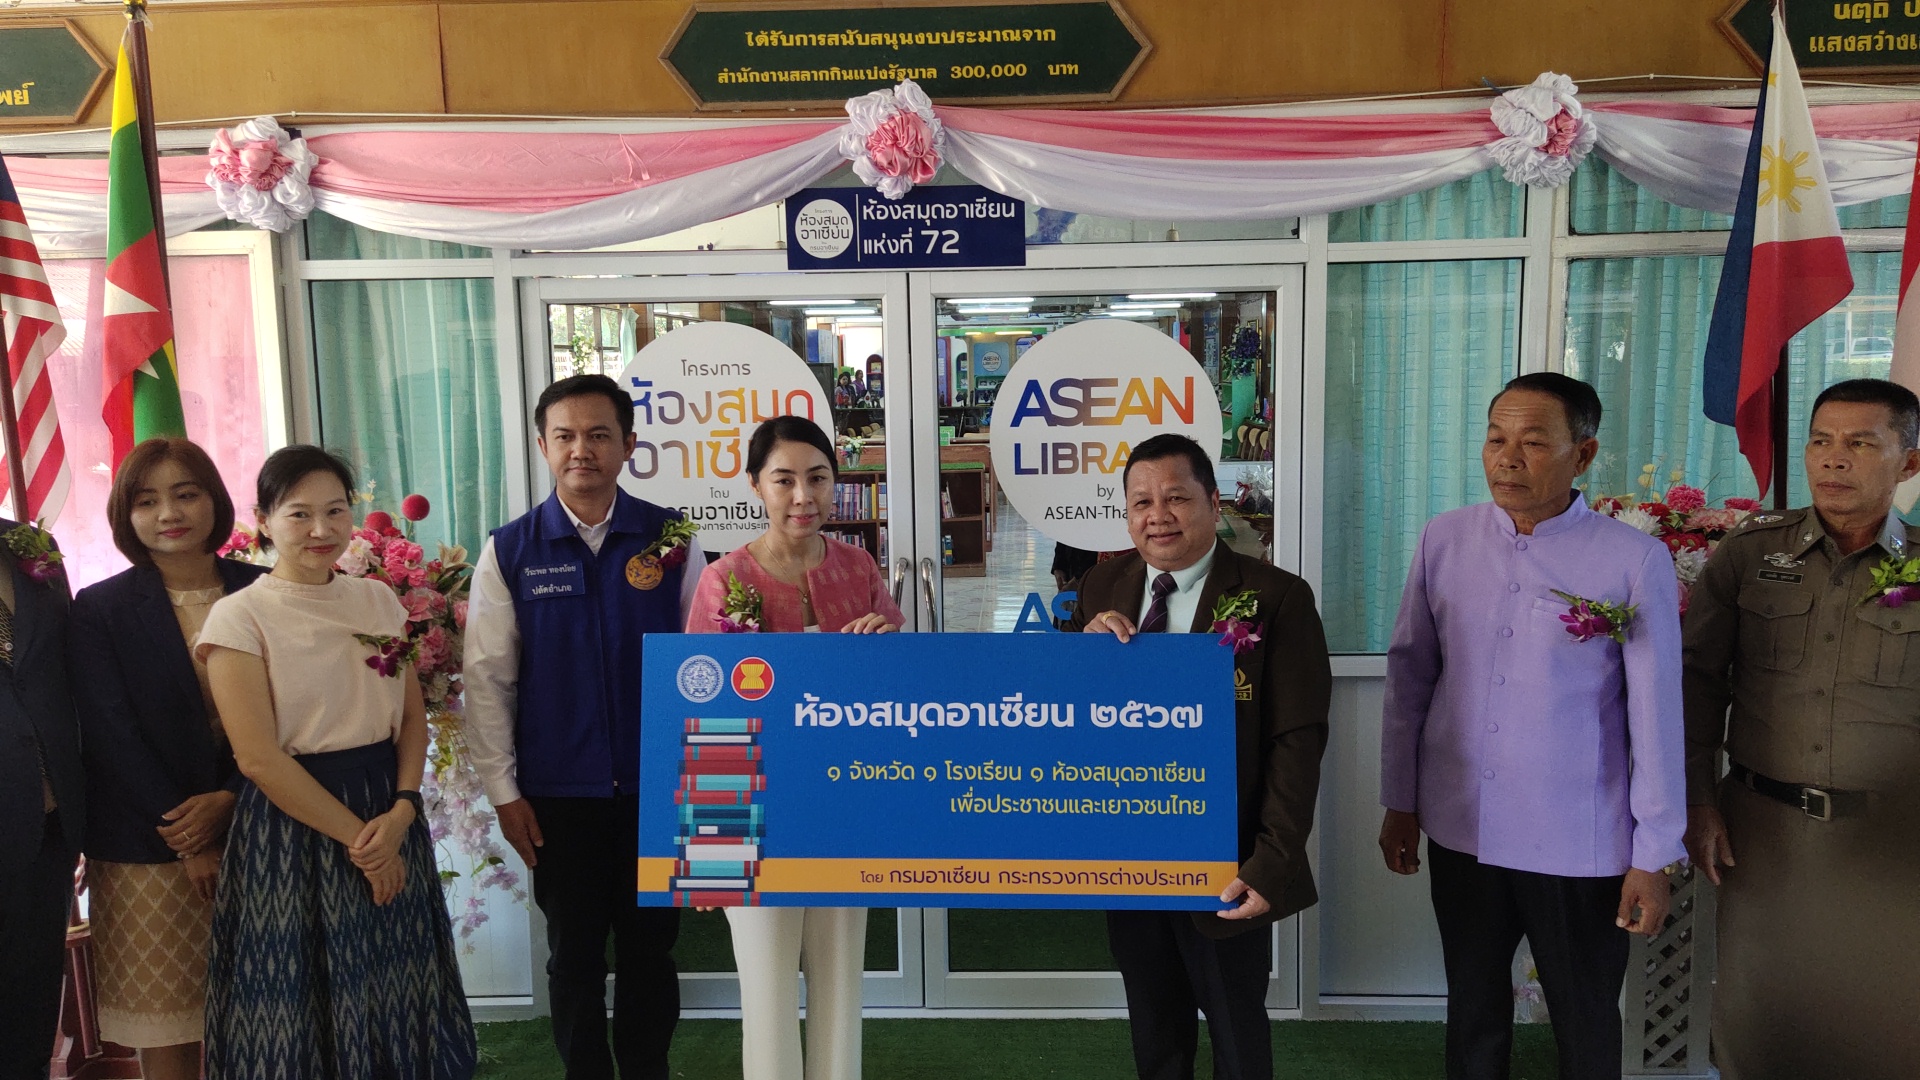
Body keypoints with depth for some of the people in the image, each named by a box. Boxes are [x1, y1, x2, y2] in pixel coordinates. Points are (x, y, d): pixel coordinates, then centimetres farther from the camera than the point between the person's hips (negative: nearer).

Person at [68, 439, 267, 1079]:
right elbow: (111, 735, -4)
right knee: (164, 1026, 6)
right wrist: (184, 837, -8)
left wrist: (229, 798, -10)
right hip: (146, 852, -1)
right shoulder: (99, 609, 0)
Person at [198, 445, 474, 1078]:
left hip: (389, 818, 4)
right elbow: (258, 757, -13)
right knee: (302, 999, 7)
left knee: (397, 998, 11)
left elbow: (413, 716, 5)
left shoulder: (377, 599, 6)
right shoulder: (239, 616, -8)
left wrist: (401, 812, -11)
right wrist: (356, 837, -12)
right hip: (292, 825, -4)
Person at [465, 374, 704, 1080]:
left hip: (658, 785, 0)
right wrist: (503, 791, -1)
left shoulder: (672, 539, -3)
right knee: (574, 953, 15)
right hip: (557, 793, 0)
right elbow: (487, 679, 0)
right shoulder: (509, 552, -3)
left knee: (649, 944, 14)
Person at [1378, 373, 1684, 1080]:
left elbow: (1655, 713, -7)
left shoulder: (1635, 560, -11)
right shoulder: (1443, 541, -2)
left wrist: (1653, 857, -4)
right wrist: (1399, 803, 6)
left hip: (1580, 846, -2)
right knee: (1473, 1011, 19)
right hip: (1461, 833, 3)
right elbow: (1409, 678, 4)